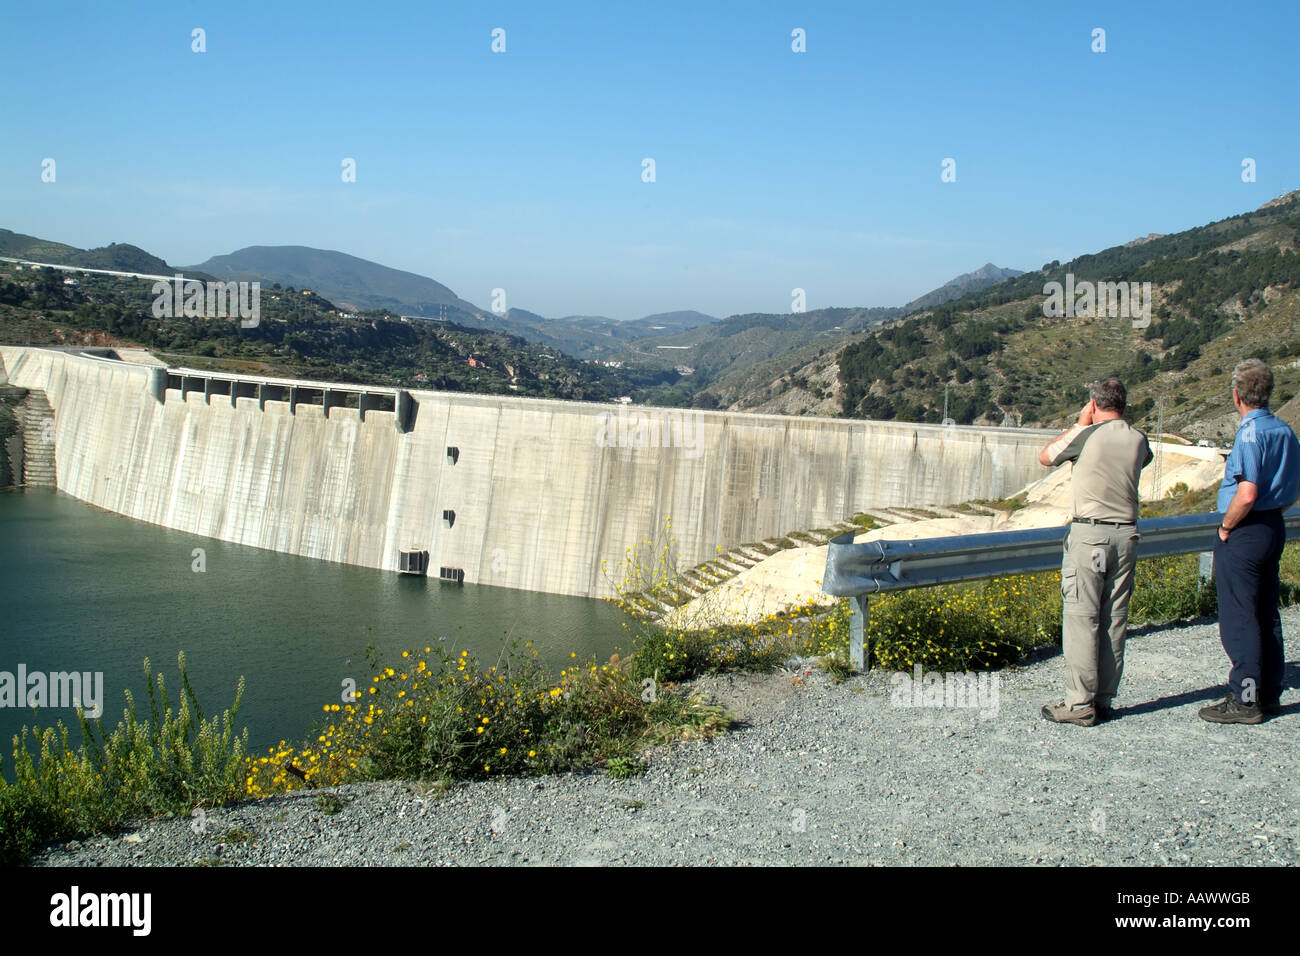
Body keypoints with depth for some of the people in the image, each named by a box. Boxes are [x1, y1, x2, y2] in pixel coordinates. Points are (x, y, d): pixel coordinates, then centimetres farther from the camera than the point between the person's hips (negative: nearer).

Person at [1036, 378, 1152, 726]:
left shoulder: (1086, 435, -8)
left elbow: (1045, 456, 8)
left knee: (1081, 618, -3)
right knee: (1115, 619, 9)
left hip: (1089, 534, -5)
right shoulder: (1138, 440, 6)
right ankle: (1104, 700, 14)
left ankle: (1080, 704, -4)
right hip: (1126, 533, 5)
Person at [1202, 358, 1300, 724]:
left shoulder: (1250, 433, -19)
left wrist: (1226, 526, -12)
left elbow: (1247, 494, -26)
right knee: (1266, 614, 15)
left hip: (1244, 533, -9)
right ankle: (1269, 692, 23)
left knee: (1239, 618, -3)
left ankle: (1245, 700, 1)